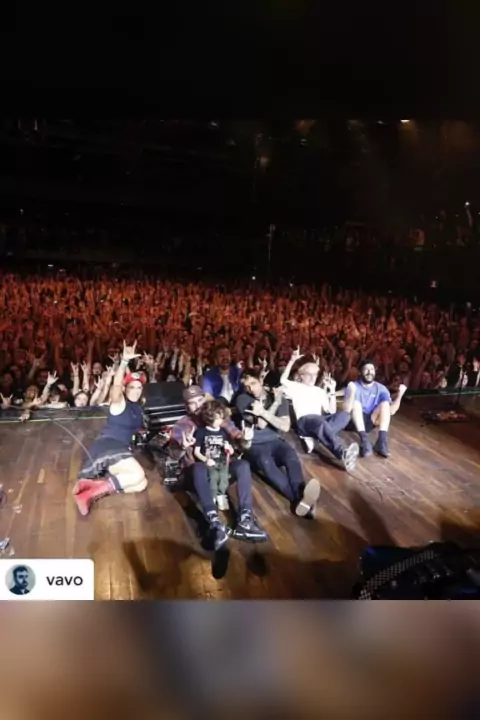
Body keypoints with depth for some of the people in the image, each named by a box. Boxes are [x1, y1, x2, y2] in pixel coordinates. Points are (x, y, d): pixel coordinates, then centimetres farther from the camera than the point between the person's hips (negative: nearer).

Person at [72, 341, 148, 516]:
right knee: (138, 475, -26)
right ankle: (91, 489, -24)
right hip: (107, 447, -8)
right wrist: (125, 362, -42)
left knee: (141, 484, -10)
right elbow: (116, 385, -26)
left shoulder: (138, 407, 17)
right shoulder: (119, 402, -5)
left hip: (121, 450, 8)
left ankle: (95, 489, -20)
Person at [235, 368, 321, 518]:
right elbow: (260, 424, -9)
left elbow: (285, 427, -5)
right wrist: (275, 403, -7)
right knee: (265, 462, -37)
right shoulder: (243, 399, 1)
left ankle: (300, 496, -57)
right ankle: (300, 498, -55)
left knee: (291, 455, -33)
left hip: (275, 442, 3)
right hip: (255, 446, -2)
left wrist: (263, 412, -15)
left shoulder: (278, 397, 7)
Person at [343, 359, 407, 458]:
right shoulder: (354, 386, -9)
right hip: (354, 422, -2)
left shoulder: (381, 388, 0)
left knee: (385, 404, -21)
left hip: (369, 422, 2)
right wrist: (352, 392, -35)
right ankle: (364, 440, -41)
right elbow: (346, 410, -22)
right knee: (356, 403, -29)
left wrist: (399, 395, -22)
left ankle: (382, 441, -34)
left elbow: (391, 411, -9)